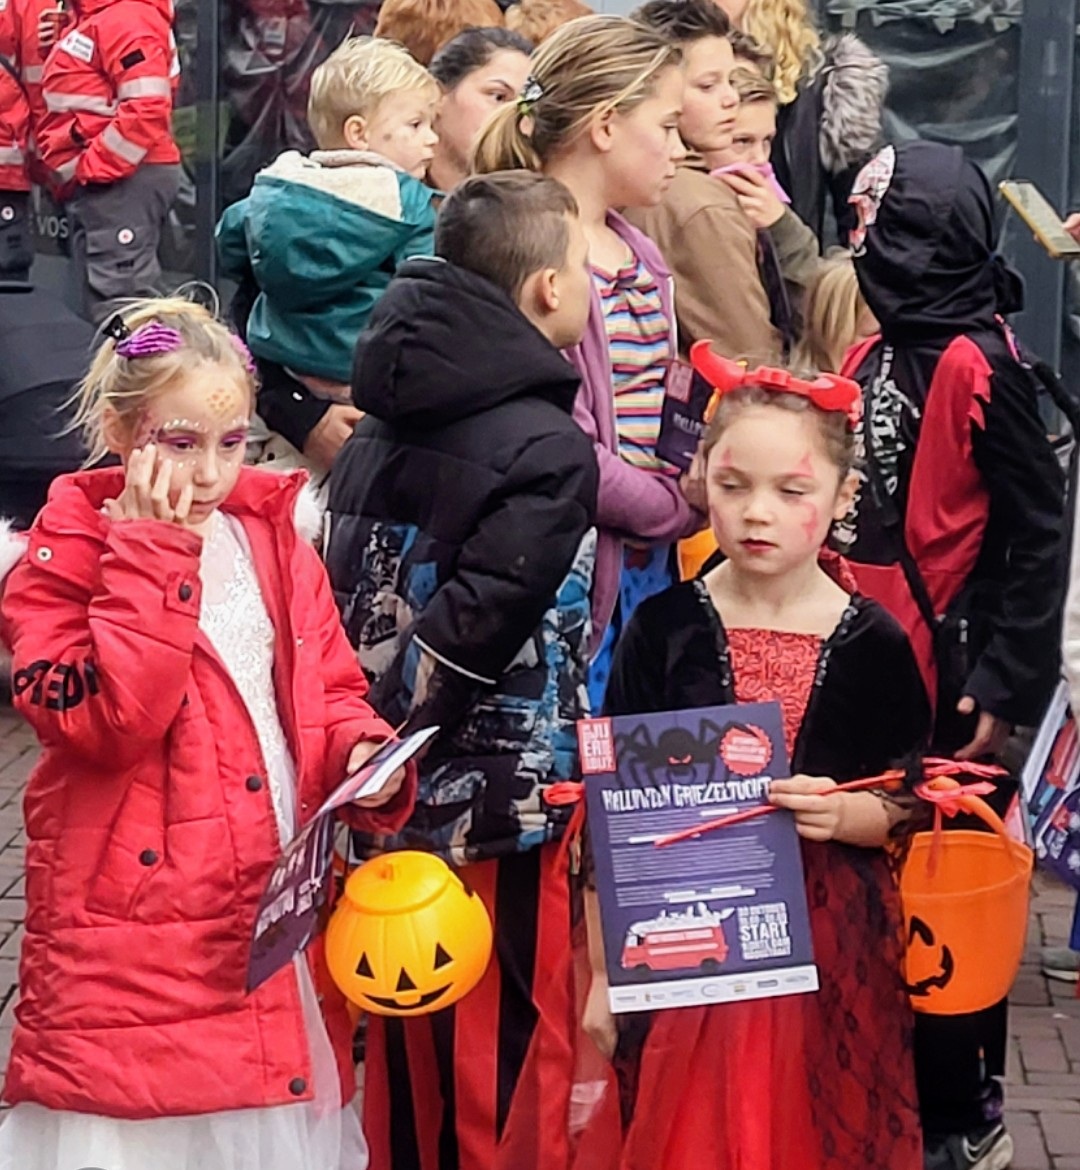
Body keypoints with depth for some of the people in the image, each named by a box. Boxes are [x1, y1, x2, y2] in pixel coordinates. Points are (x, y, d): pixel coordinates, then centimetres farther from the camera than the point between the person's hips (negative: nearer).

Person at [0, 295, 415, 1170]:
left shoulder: (274, 539, 10)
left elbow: (328, 692, 16)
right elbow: (108, 721, -21)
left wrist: (361, 753, -6)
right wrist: (151, 552, -19)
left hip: (286, 925, 5)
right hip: (140, 944, -5)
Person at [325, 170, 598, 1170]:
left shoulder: (378, 426, 9)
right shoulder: (548, 449, -15)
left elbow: (346, 610, 9)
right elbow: (473, 629, -23)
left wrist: (372, 752, 10)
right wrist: (399, 731, -14)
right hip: (497, 817, -7)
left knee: (408, 1066, 19)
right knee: (512, 1079, 4)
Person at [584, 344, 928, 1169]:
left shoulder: (873, 645, -3)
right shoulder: (663, 631, -3)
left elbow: (906, 808, 4)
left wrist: (843, 812, -18)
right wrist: (604, 973, -2)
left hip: (831, 953, 0)